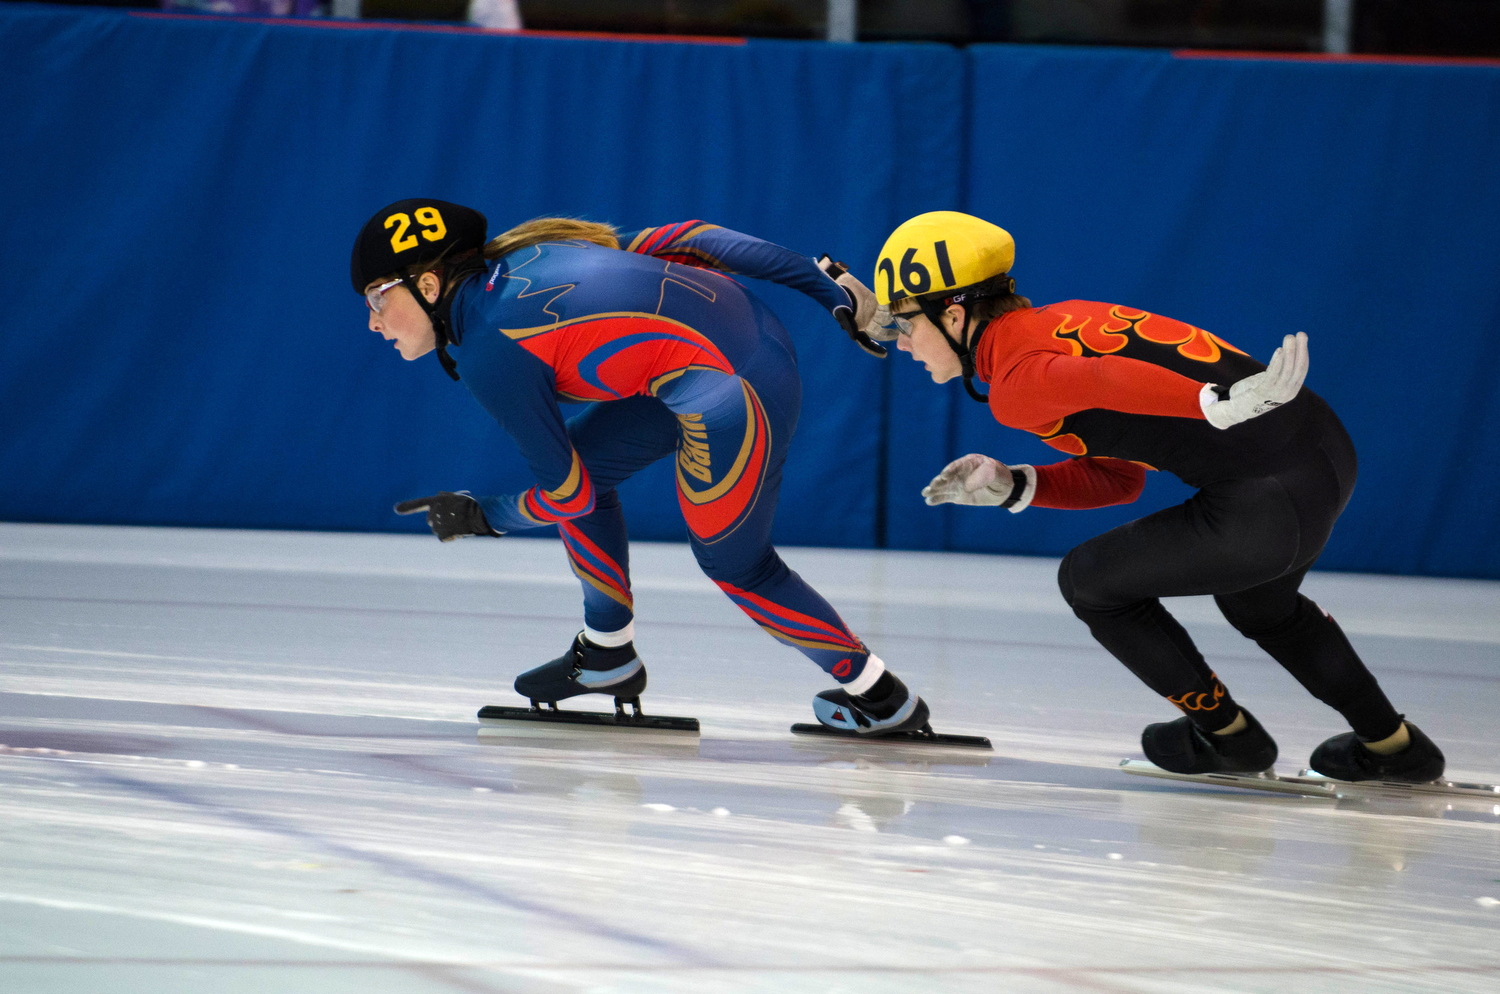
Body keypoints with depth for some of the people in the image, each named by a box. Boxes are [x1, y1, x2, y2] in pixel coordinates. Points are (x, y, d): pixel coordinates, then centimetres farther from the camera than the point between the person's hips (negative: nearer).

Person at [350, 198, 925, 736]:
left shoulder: (489, 352, -12)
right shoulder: (516, 259, 10)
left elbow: (571, 493, -5)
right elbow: (679, 241, 10)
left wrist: (482, 518, 15)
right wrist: (829, 287, 15)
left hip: (735, 395, -10)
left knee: (735, 565, 11)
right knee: (583, 460, 17)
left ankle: (880, 697, 25)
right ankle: (608, 658, 31)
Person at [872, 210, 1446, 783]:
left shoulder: (1018, 383, -9)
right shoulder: (1063, 323, 19)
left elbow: (1110, 382, -30)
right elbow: (1118, 480, 22)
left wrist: (1223, 405, -42)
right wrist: (1011, 487, 14)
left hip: (1270, 503, -9)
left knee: (1089, 579, 12)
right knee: (1257, 602, 37)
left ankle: (1228, 736, 26)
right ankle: (1392, 745, 49)